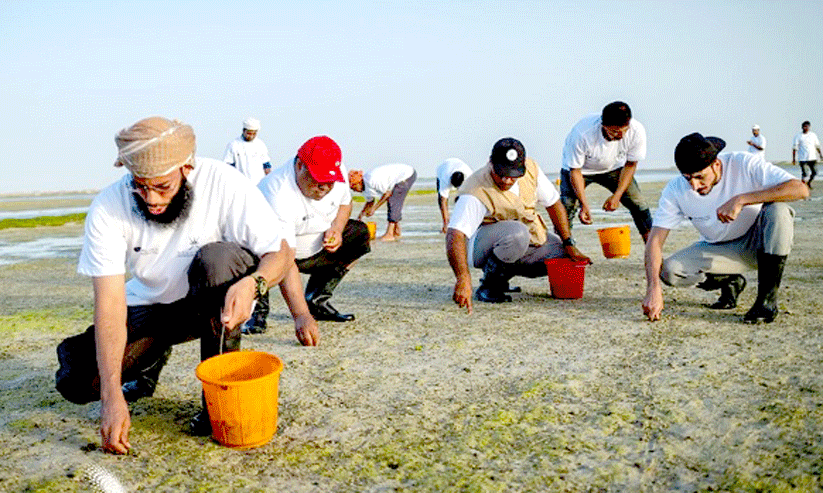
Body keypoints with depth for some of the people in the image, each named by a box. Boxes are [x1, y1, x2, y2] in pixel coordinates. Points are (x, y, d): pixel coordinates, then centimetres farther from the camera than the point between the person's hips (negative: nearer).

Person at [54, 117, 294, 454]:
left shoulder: (222, 184, -25)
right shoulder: (108, 208, -20)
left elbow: (281, 249, -22)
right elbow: (110, 303, -24)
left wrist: (251, 284, -46)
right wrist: (112, 396, -30)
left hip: (216, 303, -2)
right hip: (150, 306, 2)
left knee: (218, 258, -36)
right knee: (78, 382, -16)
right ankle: (151, 359, 19)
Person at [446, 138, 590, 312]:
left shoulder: (531, 169, -10)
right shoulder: (476, 192, -29)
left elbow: (553, 204, 4)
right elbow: (454, 235, -40)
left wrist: (569, 245, 1)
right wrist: (463, 278, -54)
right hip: (482, 246, -7)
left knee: (569, 259, -5)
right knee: (518, 232, -38)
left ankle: (506, 271, 9)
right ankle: (488, 286, -16)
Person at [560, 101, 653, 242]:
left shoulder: (636, 131, -29)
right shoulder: (582, 134, -38)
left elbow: (630, 165, -11)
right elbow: (575, 171, -26)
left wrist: (617, 196, -18)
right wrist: (584, 204, -33)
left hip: (613, 168, 3)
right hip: (581, 168, -3)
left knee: (638, 203, -5)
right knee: (567, 206, -23)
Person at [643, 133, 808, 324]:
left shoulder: (744, 165, -22)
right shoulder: (675, 191, -17)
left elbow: (801, 189, -32)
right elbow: (655, 240, -21)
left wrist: (741, 200, -39)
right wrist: (654, 288, -35)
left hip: (759, 242, -1)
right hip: (719, 250, 2)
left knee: (777, 209, -33)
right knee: (669, 271, -24)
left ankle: (767, 299, -22)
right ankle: (730, 282, 6)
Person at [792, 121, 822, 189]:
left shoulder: (813, 135, 10)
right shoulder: (798, 136, -2)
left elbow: (817, 145, 18)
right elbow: (794, 148, -3)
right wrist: (793, 158, -7)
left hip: (812, 158, 4)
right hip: (802, 158, -4)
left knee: (814, 172, 2)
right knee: (803, 174, -6)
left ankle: (809, 183, 27)